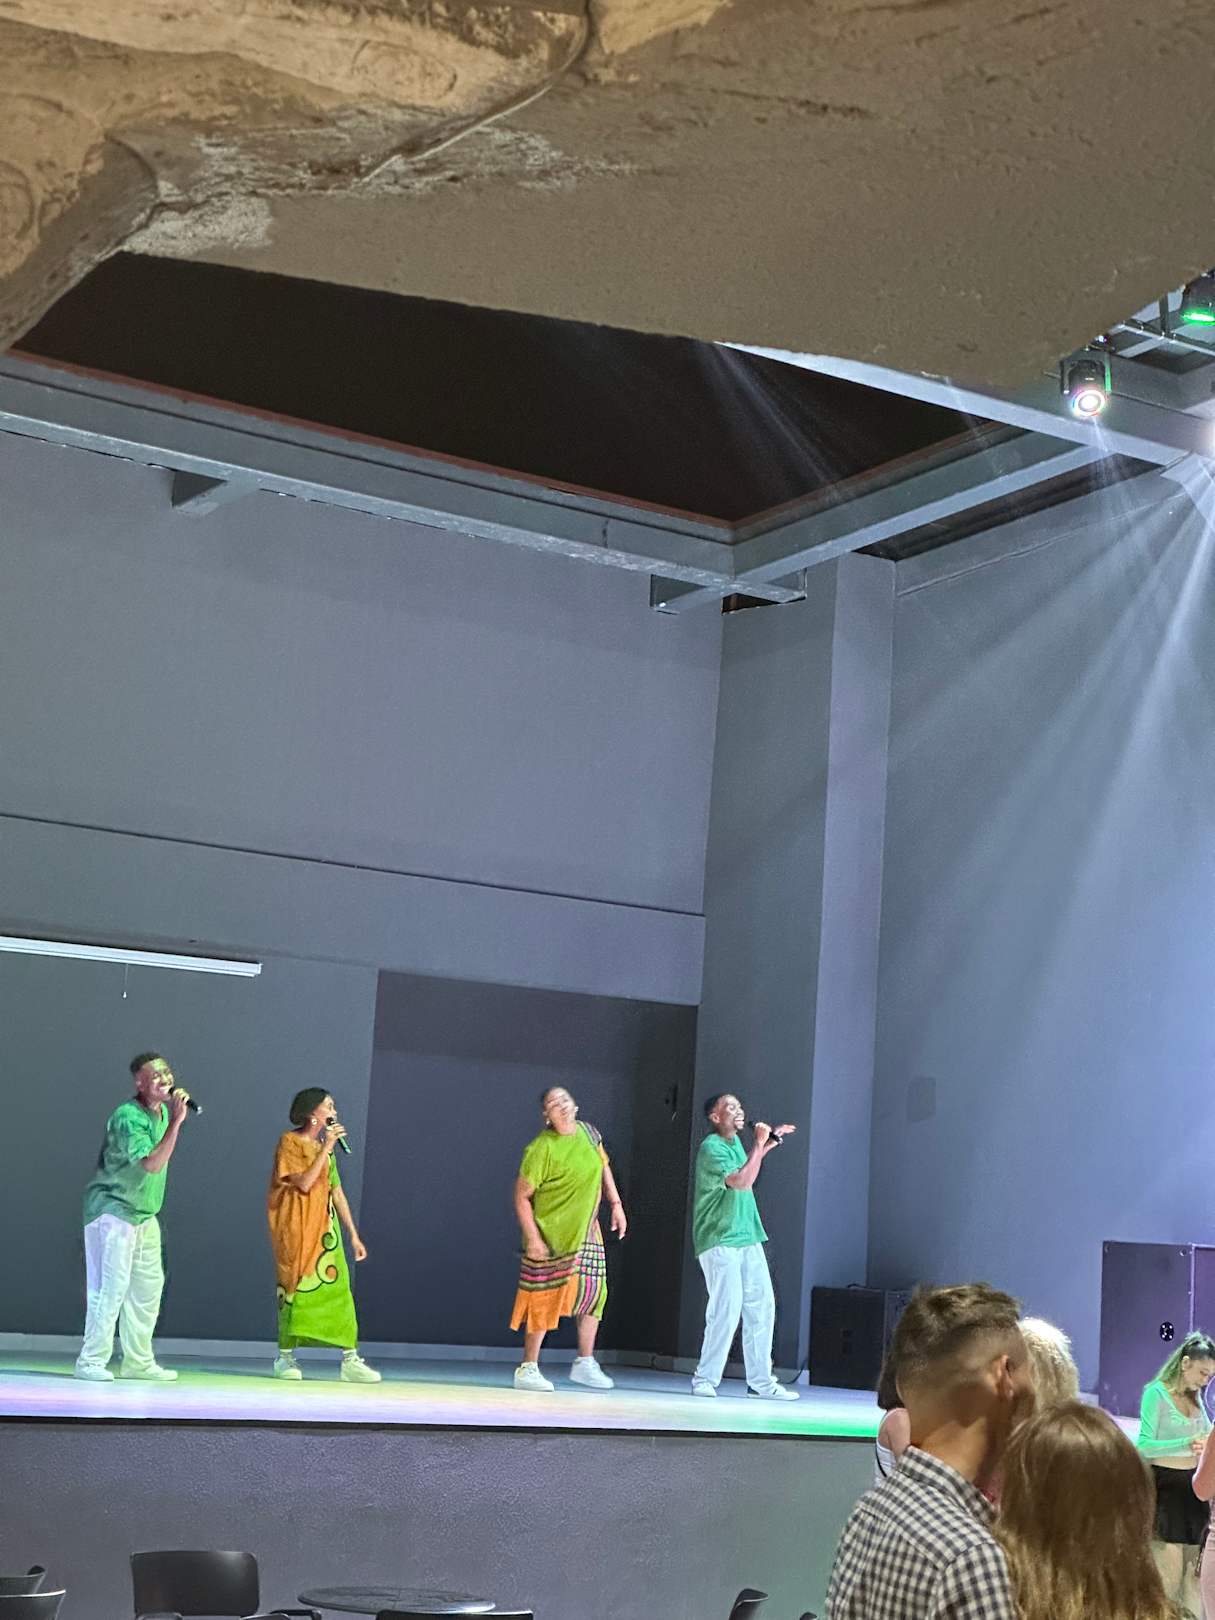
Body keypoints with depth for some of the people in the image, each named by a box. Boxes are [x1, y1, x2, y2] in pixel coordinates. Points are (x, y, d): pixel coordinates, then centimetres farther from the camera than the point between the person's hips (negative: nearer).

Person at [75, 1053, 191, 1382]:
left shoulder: (163, 1111, 7)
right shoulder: (127, 1117, -21)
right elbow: (152, 1163, -31)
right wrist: (176, 1121, -32)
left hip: (145, 1213, 9)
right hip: (112, 1210, -9)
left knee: (148, 1286, 10)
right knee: (112, 1286, -10)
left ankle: (138, 1361, 18)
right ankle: (92, 1361, -3)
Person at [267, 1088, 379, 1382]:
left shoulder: (324, 1146, 15)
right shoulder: (289, 1142, -6)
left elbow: (336, 1192, 14)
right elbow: (304, 1183, -18)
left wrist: (353, 1234, 11)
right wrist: (326, 1148, -17)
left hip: (324, 1229, 6)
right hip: (297, 1229, -6)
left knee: (339, 1289, -2)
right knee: (297, 1286, -4)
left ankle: (350, 1360, -4)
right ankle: (285, 1358, 7)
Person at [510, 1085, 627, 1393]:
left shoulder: (589, 1132, 3)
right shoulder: (541, 1148, -18)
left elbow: (603, 1167, 19)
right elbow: (521, 1196, -16)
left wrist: (616, 1204, 12)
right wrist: (532, 1238, -21)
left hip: (586, 1231, 7)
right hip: (551, 1235, -7)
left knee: (593, 1291, 7)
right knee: (546, 1298, -5)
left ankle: (584, 1363, 19)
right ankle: (528, 1369, 5)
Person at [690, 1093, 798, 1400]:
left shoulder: (734, 1142, 12)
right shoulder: (712, 1148, -14)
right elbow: (742, 1182, -26)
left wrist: (770, 1142, 27)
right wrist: (759, 1144, -20)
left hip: (748, 1239, 9)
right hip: (720, 1242, -9)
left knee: (762, 1307, 5)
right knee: (727, 1309, -13)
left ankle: (761, 1381, 9)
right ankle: (705, 1379, -2)